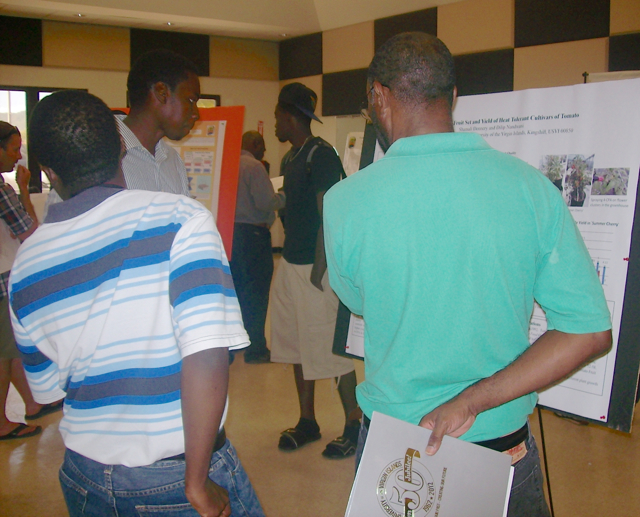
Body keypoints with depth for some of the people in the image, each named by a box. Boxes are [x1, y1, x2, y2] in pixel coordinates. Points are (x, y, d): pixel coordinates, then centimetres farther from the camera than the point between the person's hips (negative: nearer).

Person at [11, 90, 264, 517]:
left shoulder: (26, 263, -2)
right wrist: (197, 482, -18)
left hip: (85, 476, 5)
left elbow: (49, 388, 8)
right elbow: (206, 355, -26)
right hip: (175, 475, -4)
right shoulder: (179, 218, -17)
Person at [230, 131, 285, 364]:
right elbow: (266, 202, -20)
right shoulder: (254, 166, -14)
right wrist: (284, 196, -2)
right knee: (256, 293, 0)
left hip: (231, 232, 8)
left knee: (235, 289, 17)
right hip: (253, 233, -8)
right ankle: (255, 349, 5)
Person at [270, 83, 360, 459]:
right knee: (296, 343, 14)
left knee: (329, 346, -3)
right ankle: (307, 421, 27)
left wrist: (319, 267, -20)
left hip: (315, 265, -10)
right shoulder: (290, 159, 15)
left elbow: (329, 214, -18)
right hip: (291, 262, 10)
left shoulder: (321, 156, -13)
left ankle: (354, 426, 10)